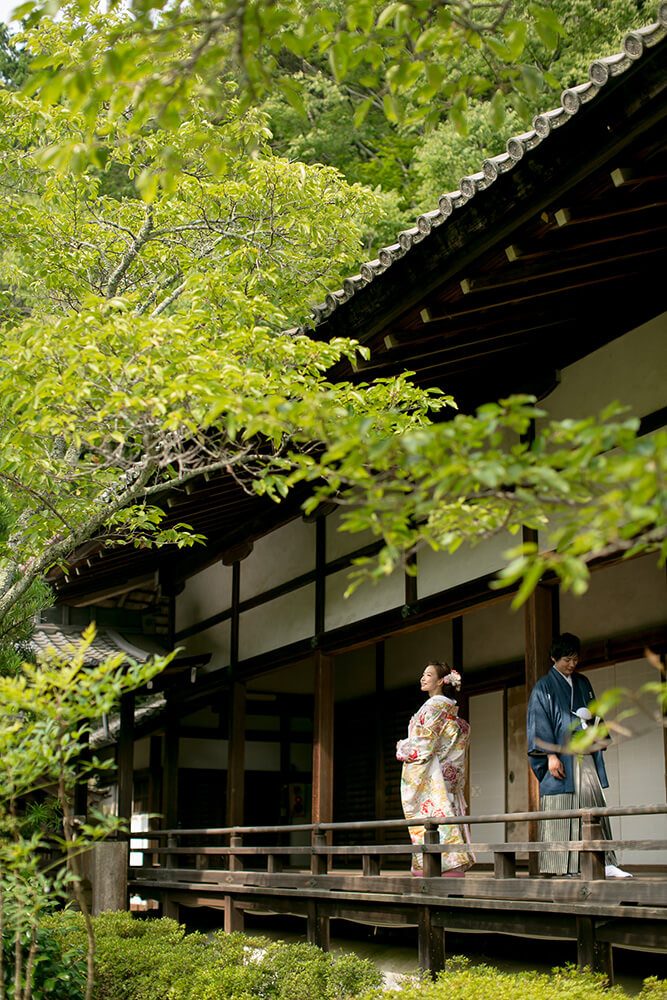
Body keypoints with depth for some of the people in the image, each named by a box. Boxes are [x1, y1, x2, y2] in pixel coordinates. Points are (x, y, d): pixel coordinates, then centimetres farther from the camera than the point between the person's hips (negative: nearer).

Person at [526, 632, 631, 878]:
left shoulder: (583, 683, 19)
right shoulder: (543, 687, 3)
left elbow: (594, 711, 27)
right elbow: (539, 723, -4)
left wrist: (590, 715, 4)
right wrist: (550, 755, -14)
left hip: (585, 755, 5)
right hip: (561, 756, -5)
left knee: (594, 805, -3)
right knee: (561, 809, -8)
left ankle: (605, 863, -4)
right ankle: (564, 867, -5)